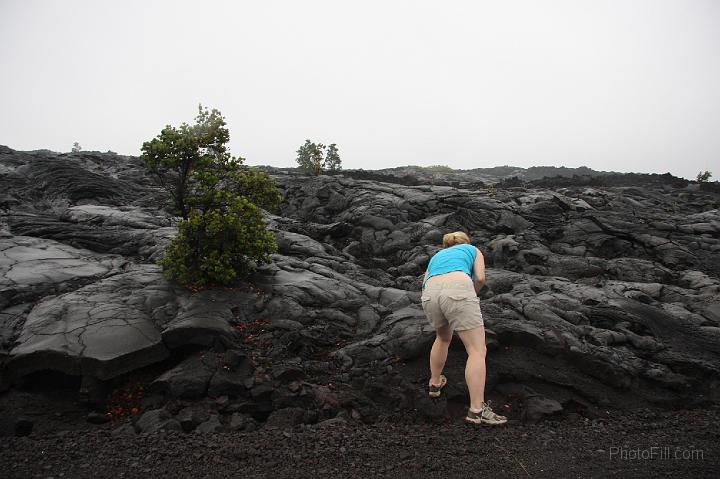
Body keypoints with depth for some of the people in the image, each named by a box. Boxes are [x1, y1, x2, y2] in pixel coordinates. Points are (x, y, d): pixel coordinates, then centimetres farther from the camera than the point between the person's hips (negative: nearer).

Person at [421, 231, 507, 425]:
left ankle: (435, 383, 43)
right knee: (477, 351, 2)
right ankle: (477, 410, -1)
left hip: (430, 295, 5)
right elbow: (480, 278, 12)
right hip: (458, 289, -5)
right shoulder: (473, 249, 30)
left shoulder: (436, 256, 39)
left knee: (443, 338, 32)